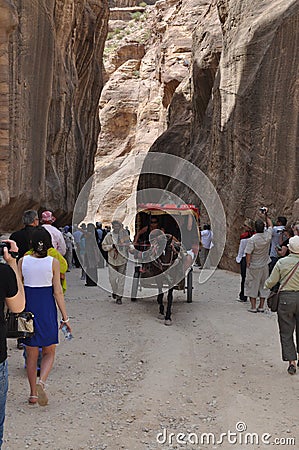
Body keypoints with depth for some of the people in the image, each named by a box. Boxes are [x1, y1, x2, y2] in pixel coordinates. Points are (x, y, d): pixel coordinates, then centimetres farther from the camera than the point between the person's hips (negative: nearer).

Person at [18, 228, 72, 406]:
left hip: (28, 309, 2)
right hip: (47, 309, -2)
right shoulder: (53, 262, -8)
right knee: (49, 352, 13)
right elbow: (58, 291, -8)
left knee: (32, 354, 13)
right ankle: (41, 382, -12)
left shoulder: (23, 261, -3)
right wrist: (65, 317, -2)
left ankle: (33, 394, 17)